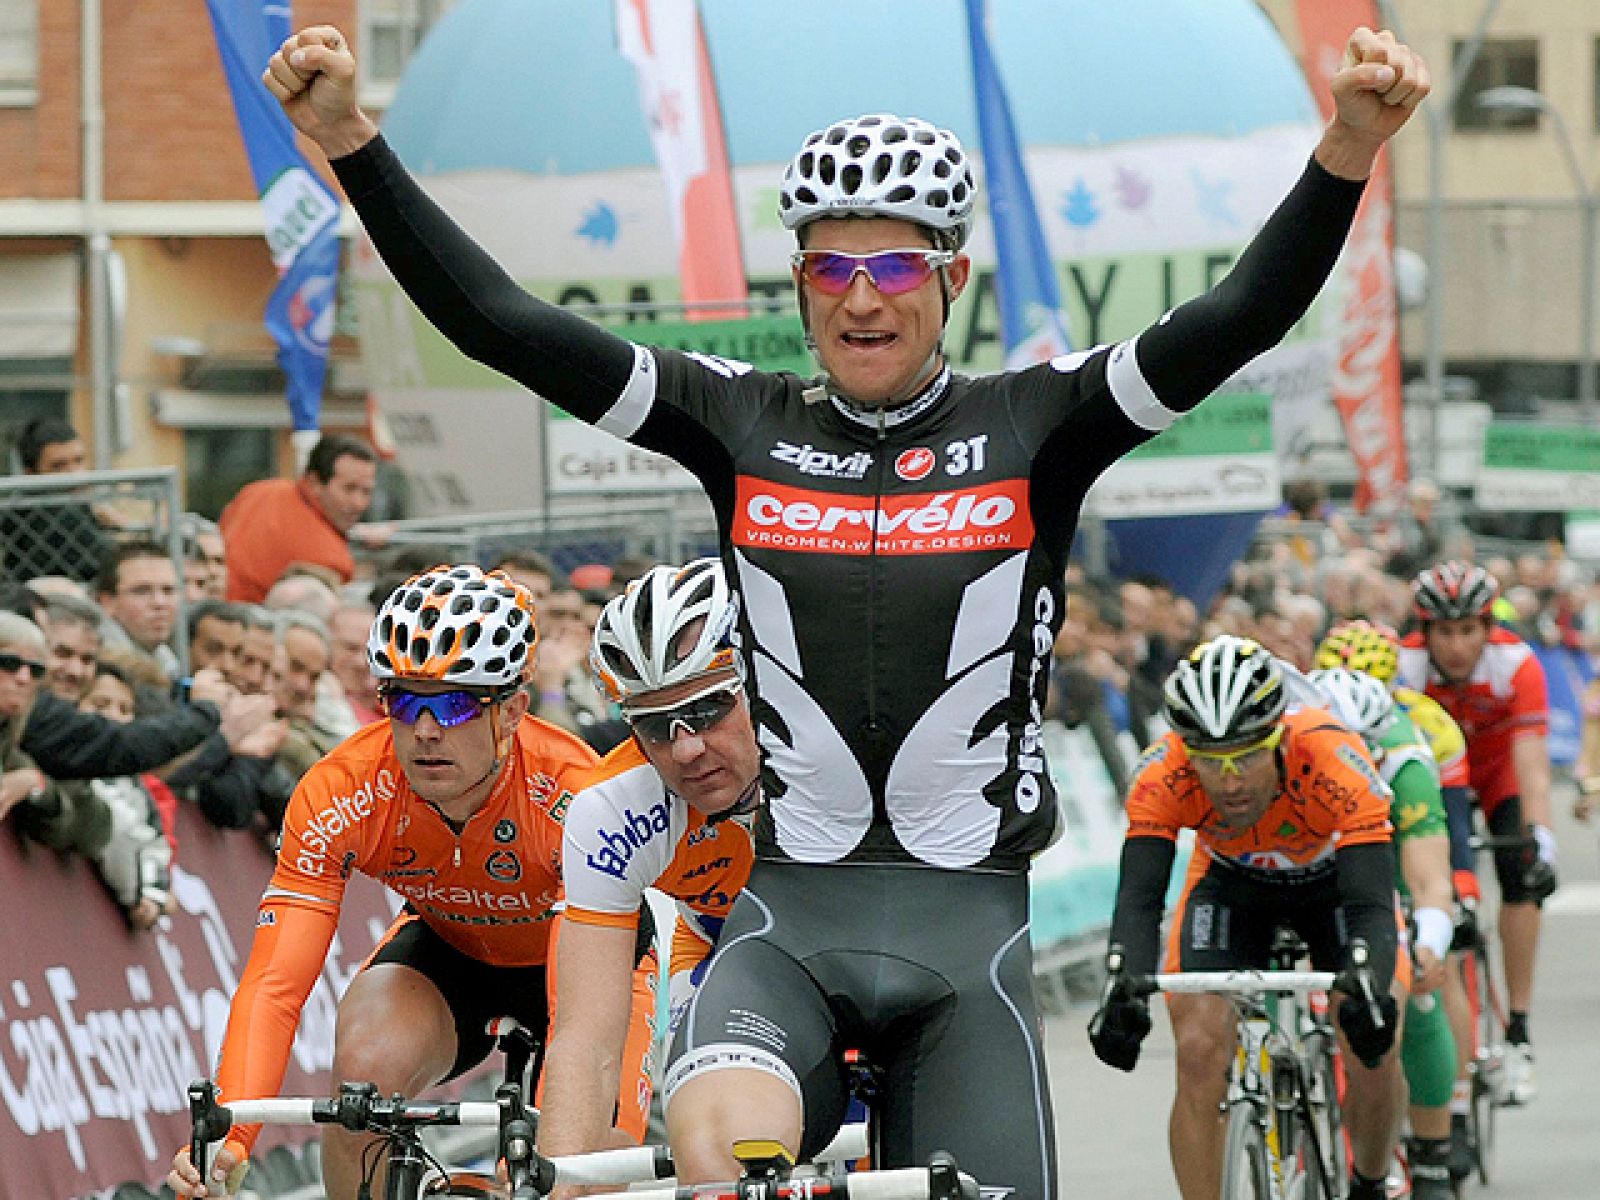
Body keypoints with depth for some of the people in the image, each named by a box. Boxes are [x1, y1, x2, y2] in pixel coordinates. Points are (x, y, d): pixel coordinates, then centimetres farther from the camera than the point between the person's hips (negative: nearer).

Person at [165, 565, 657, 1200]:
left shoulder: (572, 796, -36)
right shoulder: (337, 795, -30)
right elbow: (274, 986, -35)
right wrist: (224, 1140, -51)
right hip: (445, 948, 1)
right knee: (367, 1066, -30)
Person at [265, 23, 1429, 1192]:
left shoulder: (1029, 427, 1)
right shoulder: (744, 425, 4)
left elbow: (1236, 320, -13)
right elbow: (497, 320, -2)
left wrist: (1348, 151, -30)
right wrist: (351, 140, -13)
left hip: (969, 929, 1)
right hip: (787, 921, -1)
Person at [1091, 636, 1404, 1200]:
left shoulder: (1334, 762, -40)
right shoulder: (1162, 775, -35)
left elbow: (1372, 906, -44)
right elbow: (1139, 899, -38)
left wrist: (1369, 990, -64)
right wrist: (1125, 992, -58)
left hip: (1332, 876, -1)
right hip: (1232, 883, 1)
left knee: (1372, 1056, -18)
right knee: (1200, 1052, -20)